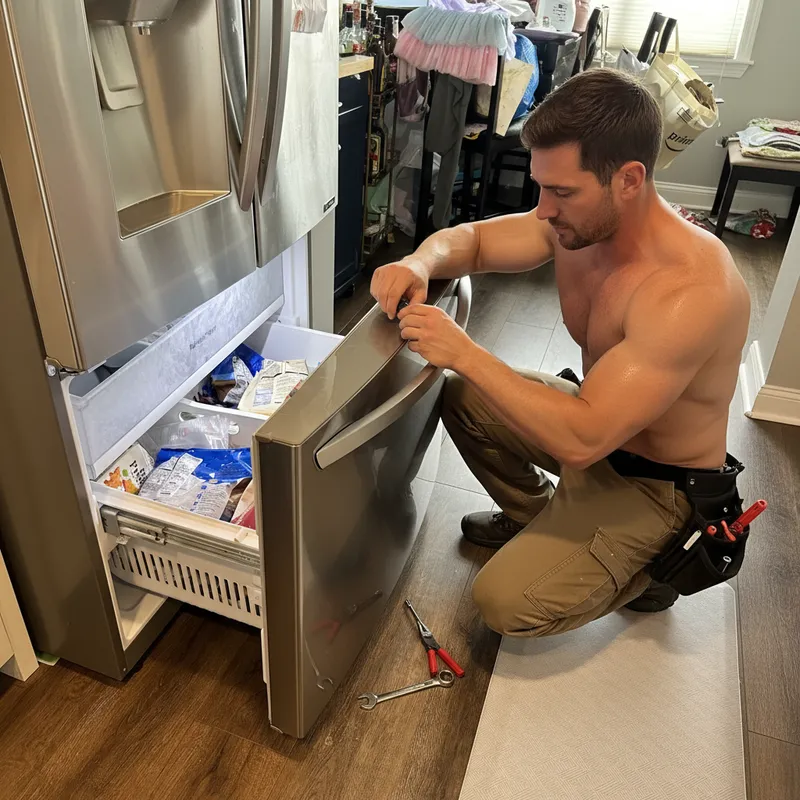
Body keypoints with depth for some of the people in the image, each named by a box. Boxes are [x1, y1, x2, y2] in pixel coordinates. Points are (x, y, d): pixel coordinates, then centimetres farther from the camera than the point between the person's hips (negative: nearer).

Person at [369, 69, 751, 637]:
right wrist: (420, 263, -24)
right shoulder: (576, 222, -12)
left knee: (507, 603, -17)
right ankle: (535, 517, 23)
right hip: (597, 415, 8)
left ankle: (648, 567, 10)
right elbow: (472, 238, 0)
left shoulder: (691, 290, -36)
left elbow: (582, 439, -38)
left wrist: (464, 352, -37)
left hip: (653, 482, -7)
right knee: (461, 397, 5)